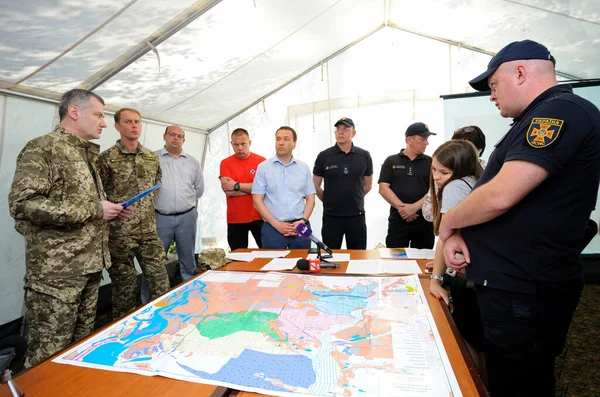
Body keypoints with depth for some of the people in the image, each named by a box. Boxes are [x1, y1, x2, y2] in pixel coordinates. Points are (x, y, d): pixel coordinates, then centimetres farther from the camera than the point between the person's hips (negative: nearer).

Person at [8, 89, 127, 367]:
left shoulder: (87, 154, 16)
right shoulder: (42, 148, -10)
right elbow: (22, 203, -22)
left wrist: (109, 211, 7)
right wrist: (94, 209, -20)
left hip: (89, 266, 8)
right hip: (56, 271, -8)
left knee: (82, 345, 18)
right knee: (48, 355, 4)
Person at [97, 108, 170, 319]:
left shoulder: (152, 157, 9)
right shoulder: (106, 158, -6)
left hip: (149, 231, 4)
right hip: (120, 234, -4)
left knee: (161, 282, 6)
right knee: (125, 288, 8)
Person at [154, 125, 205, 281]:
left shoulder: (193, 162, 10)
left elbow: (199, 189, 17)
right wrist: (161, 203, 1)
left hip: (187, 217, 3)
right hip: (160, 217, -2)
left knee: (188, 260, 13)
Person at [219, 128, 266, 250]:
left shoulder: (261, 161, -1)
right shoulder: (225, 163, 2)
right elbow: (227, 190, -10)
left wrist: (236, 186, -11)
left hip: (259, 217, -1)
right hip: (235, 219, 1)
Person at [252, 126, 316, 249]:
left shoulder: (304, 168, 8)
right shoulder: (263, 167, 1)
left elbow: (310, 198, 9)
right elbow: (257, 201, -2)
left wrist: (303, 220, -7)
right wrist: (277, 224, -10)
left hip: (300, 227, 2)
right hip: (273, 228, -2)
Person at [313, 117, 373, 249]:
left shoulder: (364, 156, 2)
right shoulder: (324, 156, -2)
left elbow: (367, 185, 13)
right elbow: (316, 186, 6)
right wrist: (329, 202, 10)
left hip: (357, 215, 1)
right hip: (331, 216, -1)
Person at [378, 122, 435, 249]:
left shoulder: (430, 162, 7)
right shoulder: (391, 161, 6)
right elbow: (383, 188, -2)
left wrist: (414, 207, -14)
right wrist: (402, 207, -13)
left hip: (424, 220, 1)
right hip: (397, 220, -1)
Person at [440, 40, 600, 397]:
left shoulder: (561, 111, -17)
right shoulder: (539, 121, 15)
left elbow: (499, 197, -28)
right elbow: (492, 190, 15)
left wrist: (447, 224, -9)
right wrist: (458, 233, -1)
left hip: (524, 294, -9)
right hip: (512, 286, 9)